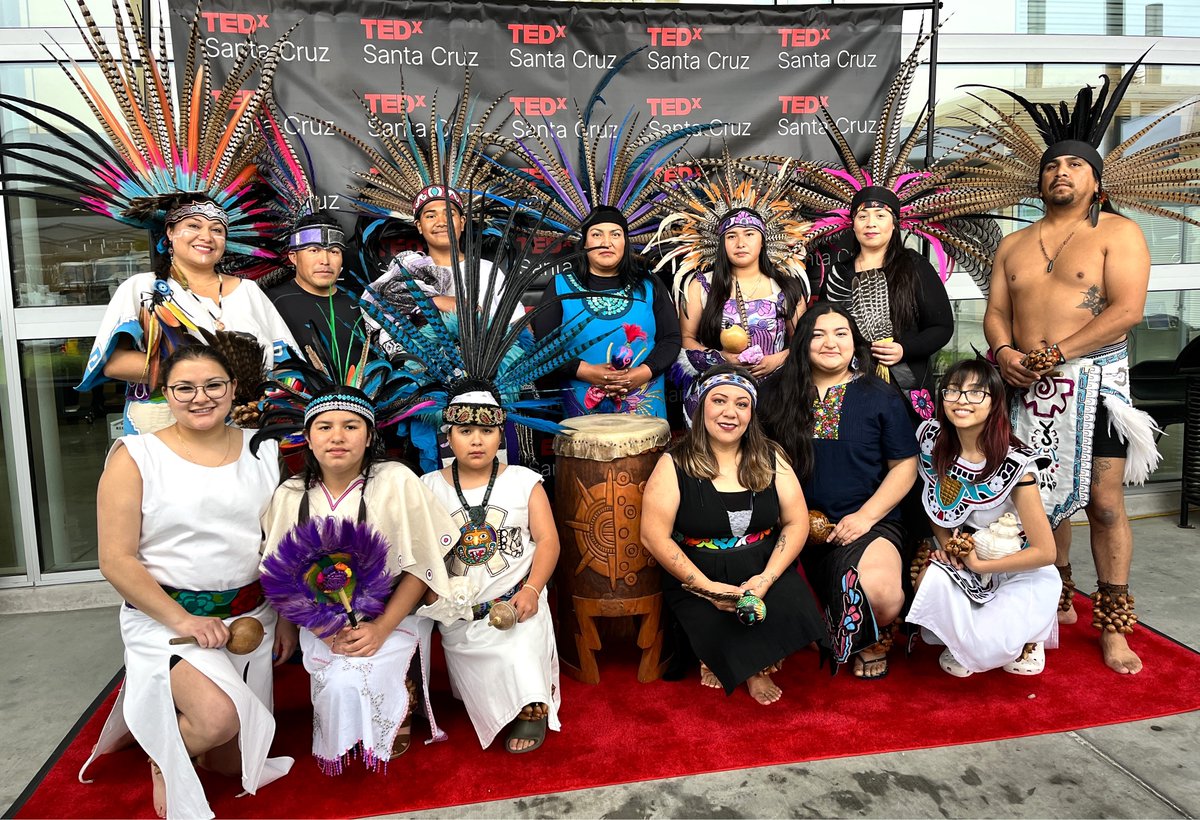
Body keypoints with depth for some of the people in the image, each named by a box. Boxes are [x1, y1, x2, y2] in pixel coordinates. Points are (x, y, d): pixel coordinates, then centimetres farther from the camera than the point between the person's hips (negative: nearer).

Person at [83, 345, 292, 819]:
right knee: (217, 718, -28)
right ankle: (165, 757, 9)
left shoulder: (261, 451, 3)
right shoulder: (136, 457, -7)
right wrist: (182, 620, -18)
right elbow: (116, 559, -10)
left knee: (236, 761, 10)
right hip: (164, 616, -4)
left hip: (251, 616, 4)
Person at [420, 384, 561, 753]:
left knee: (520, 658, -22)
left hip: (516, 602, -1)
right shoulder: (429, 487, 4)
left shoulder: (523, 481, 2)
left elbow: (547, 540, -1)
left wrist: (531, 589, -14)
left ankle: (532, 708, 6)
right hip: (458, 615, 2)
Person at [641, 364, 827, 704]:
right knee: (721, 631, -27)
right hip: (698, 580, -2)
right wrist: (707, 587, -17)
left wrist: (767, 578, -13)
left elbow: (797, 522, 2)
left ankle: (756, 667, 5)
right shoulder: (675, 464, -5)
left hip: (763, 571, 3)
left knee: (793, 609, -25)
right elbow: (654, 536, -10)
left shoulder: (771, 459, 5)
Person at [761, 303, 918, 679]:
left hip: (866, 523, -1)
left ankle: (872, 641, 9)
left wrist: (866, 515, -9)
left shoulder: (880, 397, 6)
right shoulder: (783, 398, 9)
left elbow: (904, 466, 4)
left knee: (880, 593, -31)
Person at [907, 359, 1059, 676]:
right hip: (961, 561, 4)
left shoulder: (1016, 465, -23)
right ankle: (959, 640, 3)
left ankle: (1025, 634, 11)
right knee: (929, 581, -30)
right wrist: (945, 542, -8)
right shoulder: (932, 439, -10)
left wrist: (978, 565, -17)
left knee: (985, 646, -26)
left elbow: (1045, 552, -17)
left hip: (1022, 571, -4)